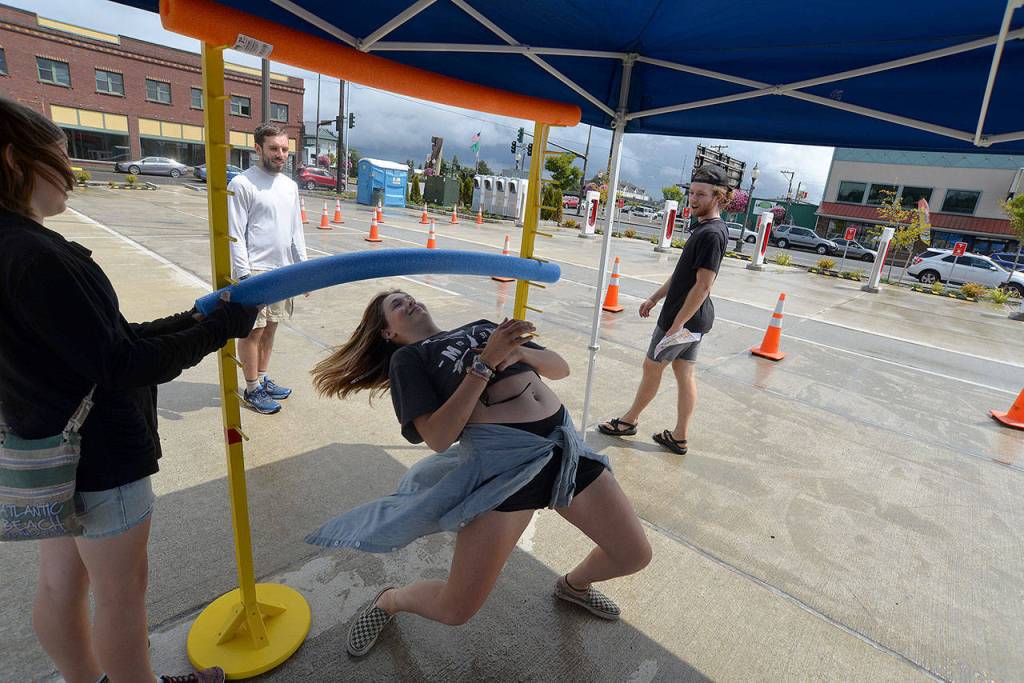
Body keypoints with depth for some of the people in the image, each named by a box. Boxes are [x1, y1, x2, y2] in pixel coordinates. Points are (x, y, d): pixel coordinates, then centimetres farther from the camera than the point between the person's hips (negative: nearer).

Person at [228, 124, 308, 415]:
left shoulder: (290, 186, 11)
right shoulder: (242, 183, -9)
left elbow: (296, 230, 15)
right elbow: (235, 234, -12)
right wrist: (244, 275, -18)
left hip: (283, 270, 6)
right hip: (256, 270, -6)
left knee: (270, 328, 14)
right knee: (253, 331, 2)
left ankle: (263, 380, 28)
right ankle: (252, 390, 14)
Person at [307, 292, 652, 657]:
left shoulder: (482, 327, 21)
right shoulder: (407, 357, 7)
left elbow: (560, 368, 17)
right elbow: (438, 437, -9)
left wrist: (520, 352, -4)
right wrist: (487, 361, -13)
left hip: (563, 441, 5)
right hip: (500, 455, -5)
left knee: (635, 555, 12)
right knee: (454, 610, -4)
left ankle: (574, 585, 44)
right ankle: (388, 601, 31)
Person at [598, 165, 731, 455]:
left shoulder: (711, 233, -21)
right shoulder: (705, 228, 11)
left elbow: (703, 285, -24)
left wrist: (677, 323, -22)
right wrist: (655, 298, 20)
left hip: (684, 317, -9)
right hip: (695, 319, 9)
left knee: (652, 367, 6)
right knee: (685, 374, 12)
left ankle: (629, 421, 25)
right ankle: (679, 437, 22)